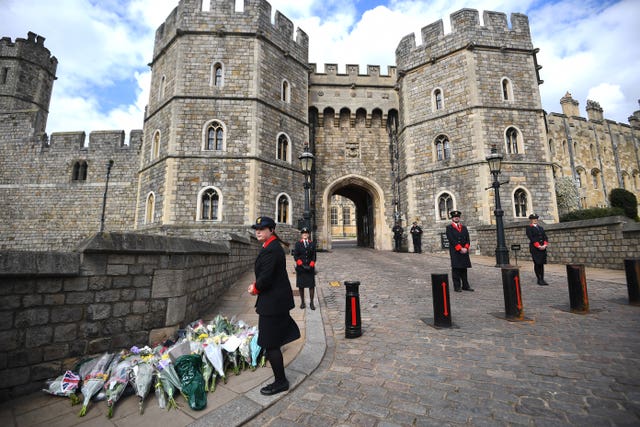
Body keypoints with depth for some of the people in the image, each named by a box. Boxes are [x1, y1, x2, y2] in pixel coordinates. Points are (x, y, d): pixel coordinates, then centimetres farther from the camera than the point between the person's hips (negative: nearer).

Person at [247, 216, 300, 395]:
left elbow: (266, 277, -27)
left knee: (270, 343, 4)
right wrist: (256, 285, 3)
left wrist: (255, 288, -8)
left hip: (272, 301, -10)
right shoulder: (273, 246, 9)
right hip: (278, 299, 11)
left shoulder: (271, 250, -24)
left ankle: (280, 382, 22)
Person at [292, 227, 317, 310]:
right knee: (301, 285, 6)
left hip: (310, 268, 1)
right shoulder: (298, 244, 4)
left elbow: (314, 256, 5)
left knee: (312, 285, -1)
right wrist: (301, 265, -12)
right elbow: (295, 256, -1)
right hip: (300, 268, -1)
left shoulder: (312, 244, 8)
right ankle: (302, 302, 18)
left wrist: (311, 265, -9)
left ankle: (311, 302, 8)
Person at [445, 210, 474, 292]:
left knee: (464, 268, 9)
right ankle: (457, 287, 5)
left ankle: (465, 286, 16)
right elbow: (452, 240, -10)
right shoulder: (449, 228, -2)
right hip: (455, 252, -5)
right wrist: (460, 248, -15)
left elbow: (468, 239, 9)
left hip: (464, 251, 5)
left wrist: (465, 248, -7)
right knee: (455, 269, -1)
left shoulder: (464, 227, 16)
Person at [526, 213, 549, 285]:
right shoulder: (529, 228, -2)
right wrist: (538, 246, -17)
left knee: (542, 264, 7)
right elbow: (532, 238, -10)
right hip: (534, 248, -6)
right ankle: (539, 280, 4)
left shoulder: (540, 228, 17)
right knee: (537, 263, -3)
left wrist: (545, 245, -6)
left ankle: (542, 279, 11)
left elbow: (545, 237, 10)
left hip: (543, 248, 6)